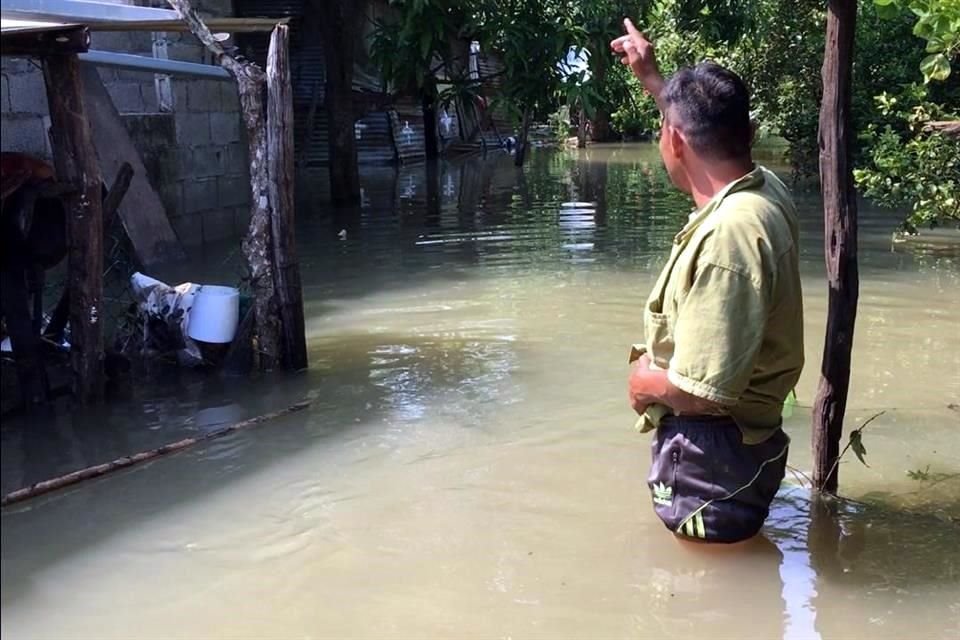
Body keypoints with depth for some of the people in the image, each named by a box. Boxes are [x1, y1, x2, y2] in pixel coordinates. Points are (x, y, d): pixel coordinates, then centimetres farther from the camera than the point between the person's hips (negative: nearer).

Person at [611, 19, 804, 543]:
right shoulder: (763, 188, -2)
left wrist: (643, 379, -12)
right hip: (741, 439, 9)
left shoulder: (727, 235, -31)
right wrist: (651, 77, 32)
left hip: (713, 452, -9)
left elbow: (697, 393, -32)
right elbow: (710, 131, 25)